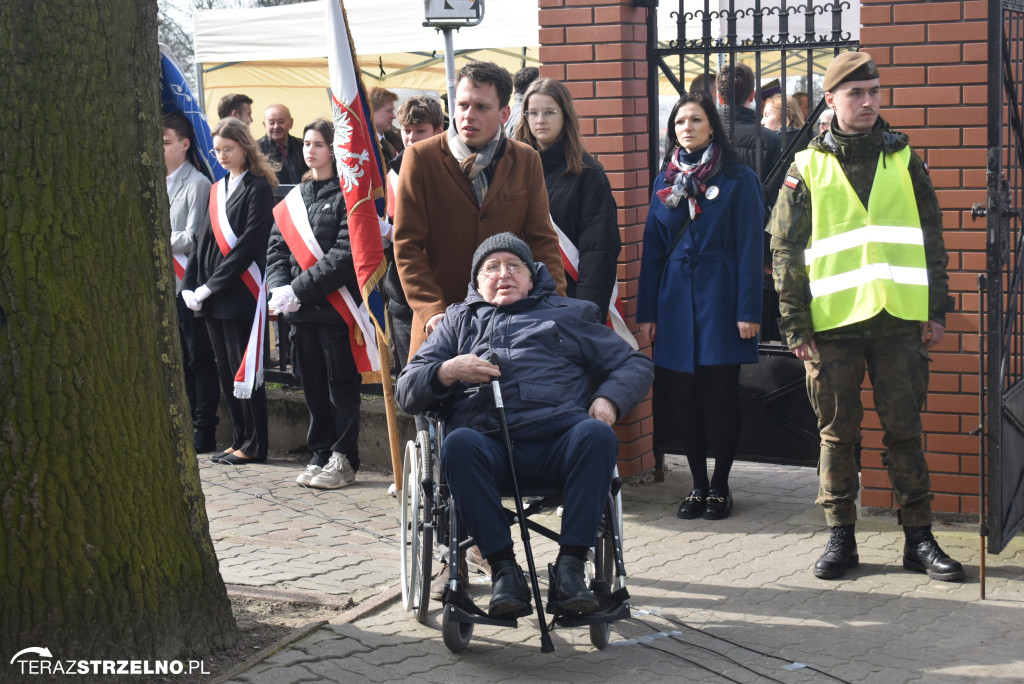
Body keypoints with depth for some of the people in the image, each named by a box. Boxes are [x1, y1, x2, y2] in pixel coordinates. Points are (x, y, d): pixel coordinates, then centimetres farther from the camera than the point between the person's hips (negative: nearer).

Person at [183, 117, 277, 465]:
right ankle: (239, 440, 17)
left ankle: (253, 445, 3)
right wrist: (192, 286, 3)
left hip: (241, 293, -7)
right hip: (212, 297, 7)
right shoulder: (217, 189, 16)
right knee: (226, 371, 10)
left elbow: (249, 243, -14)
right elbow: (206, 240, 15)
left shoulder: (257, 188, -6)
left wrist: (212, 285, -16)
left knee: (244, 370, -4)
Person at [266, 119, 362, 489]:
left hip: (336, 305, -6)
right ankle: (321, 455, 21)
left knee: (341, 385, 2)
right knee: (312, 385, 11)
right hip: (300, 308, 6)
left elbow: (345, 254, -16)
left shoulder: (346, 195, -7)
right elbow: (276, 247, 12)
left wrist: (300, 289, -18)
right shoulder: (293, 198, 15)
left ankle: (343, 460, 9)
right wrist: (280, 287, -7)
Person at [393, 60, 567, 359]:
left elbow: (542, 241, 6)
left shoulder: (527, 161, 8)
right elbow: (407, 246, -3)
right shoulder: (421, 158, 0)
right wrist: (431, 310, -14)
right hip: (442, 326, -2)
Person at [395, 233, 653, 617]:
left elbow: (635, 365, 24)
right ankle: (503, 568, -30)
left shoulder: (568, 314, 31)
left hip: (556, 438, 0)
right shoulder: (460, 320, 32)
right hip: (489, 444, 0)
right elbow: (406, 391, 23)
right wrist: (448, 372, 2)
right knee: (458, 444, -35)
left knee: (597, 435, -34)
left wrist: (607, 400, 3)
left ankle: (569, 566, -32)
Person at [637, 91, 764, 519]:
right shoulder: (666, 181, 11)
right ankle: (698, 485, 16)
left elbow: (750, 249, -5)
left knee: (721, 396, 0)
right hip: (675, 301, 4)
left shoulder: (739, 180, -2)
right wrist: (646, 311, 6)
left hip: (720, 299, -4)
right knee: (684, 397, 5)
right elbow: (652, 248, 11)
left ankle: (720, 487, 13)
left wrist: (748, 311, -12)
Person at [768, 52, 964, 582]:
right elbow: (785, 250, 2)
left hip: (899, 319, 1)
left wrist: (935, 310, 5)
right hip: (833, 321, -1)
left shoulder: (903, 160, 9)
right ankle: (840, 537, 15)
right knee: (837, 433, 6)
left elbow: (931, 237, 11)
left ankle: (918, 538, 12)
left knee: (904, 429, 5)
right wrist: (795, 325, -4)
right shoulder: (808, 167, 3)